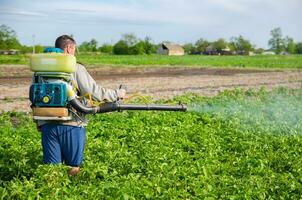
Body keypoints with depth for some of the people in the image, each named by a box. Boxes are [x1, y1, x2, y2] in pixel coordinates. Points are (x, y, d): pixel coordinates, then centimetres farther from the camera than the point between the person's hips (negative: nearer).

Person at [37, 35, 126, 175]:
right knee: (73, 167, 8)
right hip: (71, 124, -4)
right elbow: (94, 92, -9)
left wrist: (37, 120, 25)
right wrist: (117, 94, 5)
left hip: (47, 124, 4)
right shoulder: (76, 68, -5)